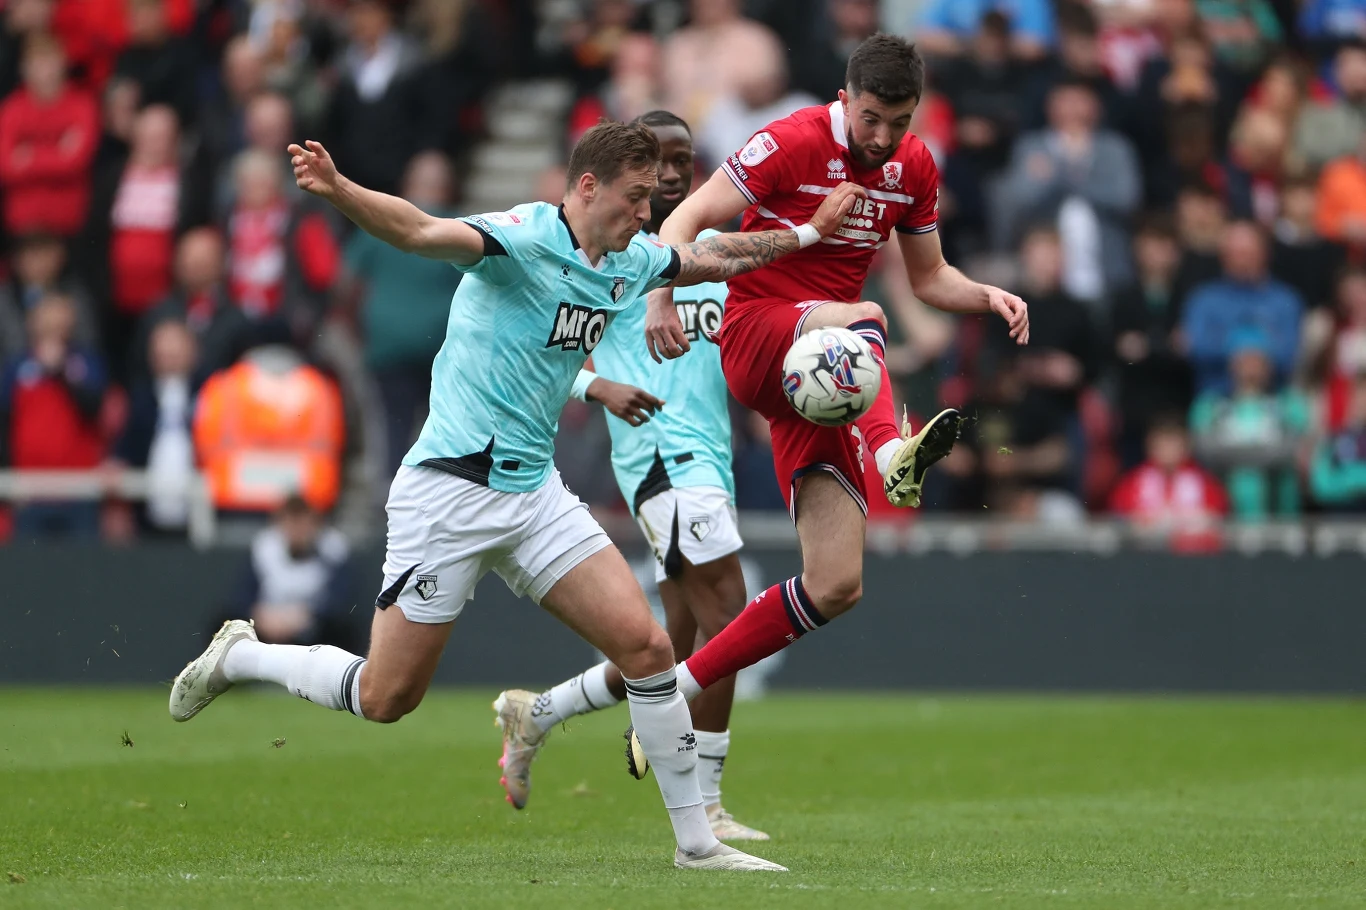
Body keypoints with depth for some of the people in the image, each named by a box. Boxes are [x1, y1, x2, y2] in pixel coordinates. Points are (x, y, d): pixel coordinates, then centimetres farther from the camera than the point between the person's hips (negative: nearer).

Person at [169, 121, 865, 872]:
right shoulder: (524, 239, -18)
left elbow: (715, 256, 28)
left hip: (534, 494, 7)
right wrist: (338, 191, -53)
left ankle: (695, 840, 5)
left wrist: (811, 232, 29)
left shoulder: (629, 262, 7)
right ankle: (239, 657, 25)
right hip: (451, 491, -7)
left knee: (644, 645, -5)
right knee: (386, 697, -1)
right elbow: (421, 232, -36)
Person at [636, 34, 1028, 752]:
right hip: (754, 334, -6)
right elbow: (688, 219, -11)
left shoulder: (914, 166, 9)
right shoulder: (794, 143, -10)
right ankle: (893, 453, -68)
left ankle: (672, 692, 4)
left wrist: (988, 297, -1)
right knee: (860, 318, -40)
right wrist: (662, 296, -28)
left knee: (835, 587, -6)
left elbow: (929, 277, 19)